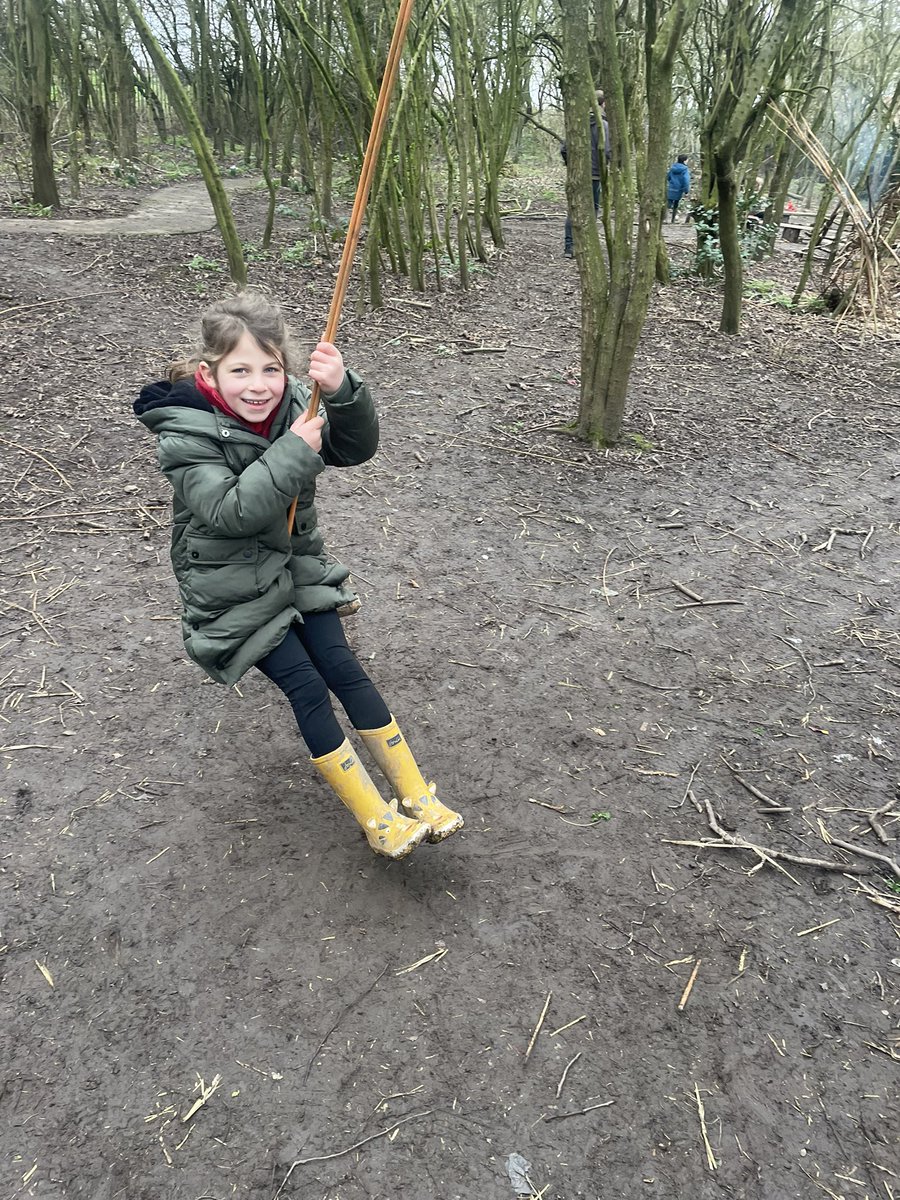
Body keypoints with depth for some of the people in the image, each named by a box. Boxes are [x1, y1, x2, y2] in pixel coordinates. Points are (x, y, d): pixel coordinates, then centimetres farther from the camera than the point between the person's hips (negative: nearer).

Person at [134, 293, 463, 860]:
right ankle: (377, 819, 1)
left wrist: (342, 391, -36)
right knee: (306, 687, -9)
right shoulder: (186, 434, -20)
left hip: (297, 566, 4)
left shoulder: (290, 404, -5)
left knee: (343, 669, -2)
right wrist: (294, 451, -34)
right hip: (235, 590, -4)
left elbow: (357, 448, -17)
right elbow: (229, 511, -32)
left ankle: (417, 796, 6)